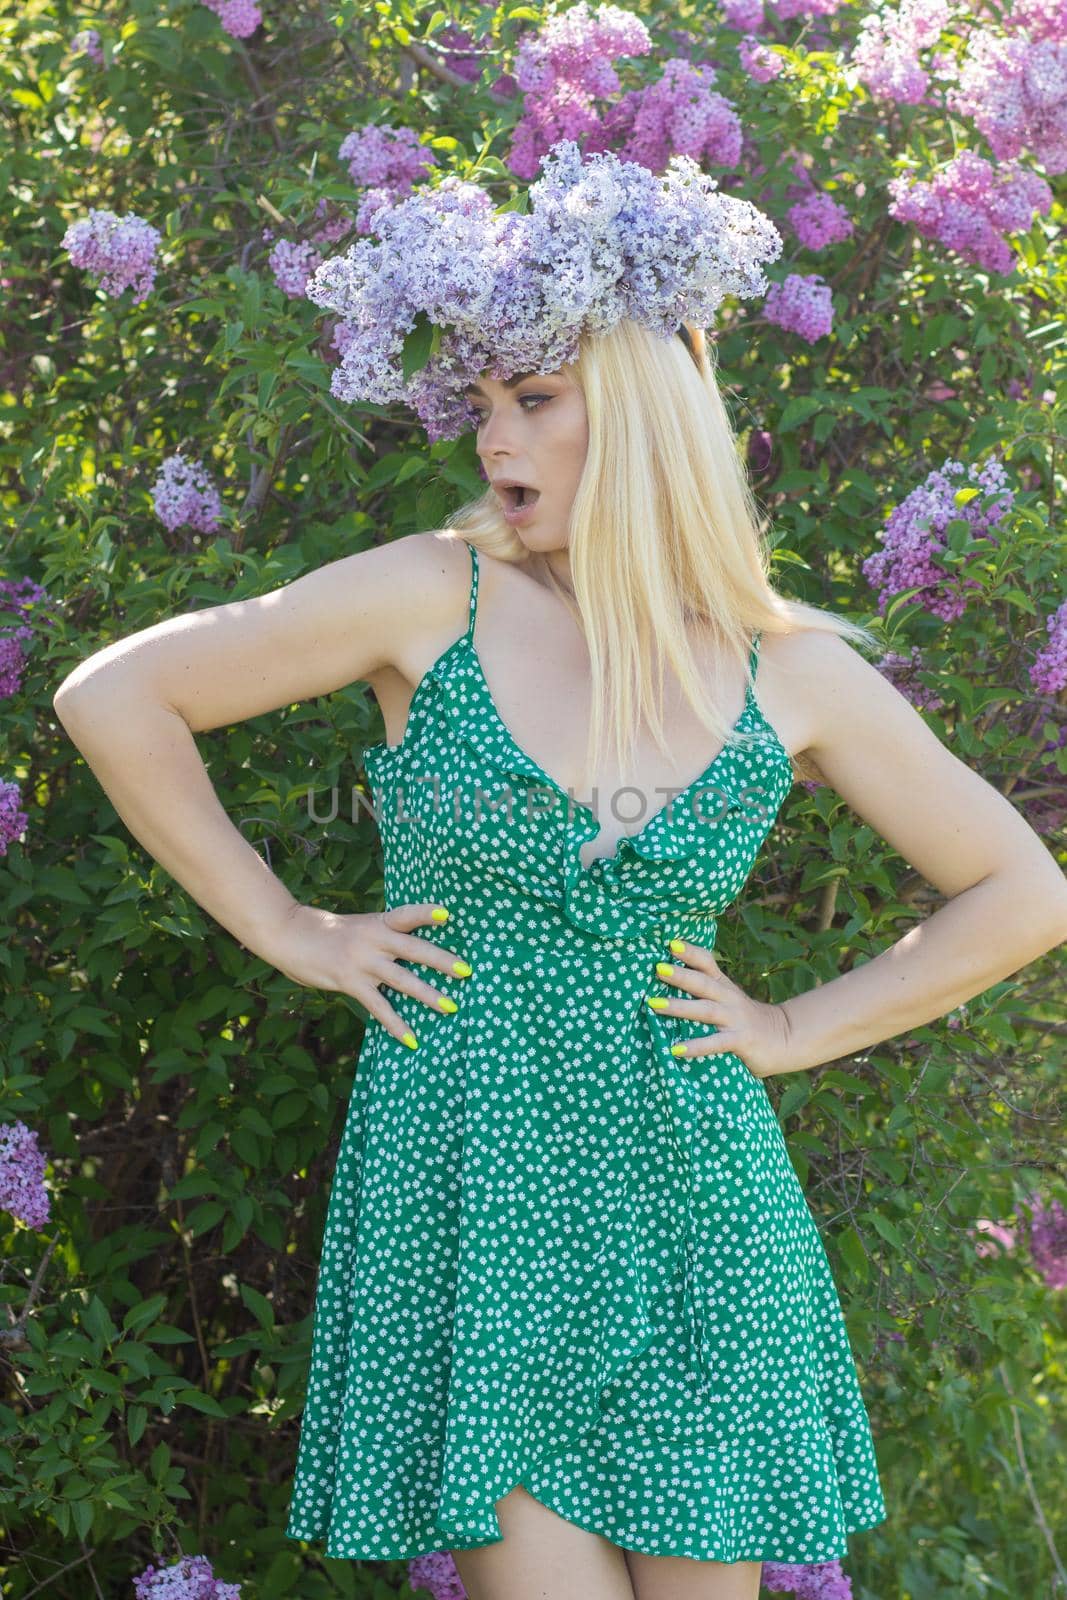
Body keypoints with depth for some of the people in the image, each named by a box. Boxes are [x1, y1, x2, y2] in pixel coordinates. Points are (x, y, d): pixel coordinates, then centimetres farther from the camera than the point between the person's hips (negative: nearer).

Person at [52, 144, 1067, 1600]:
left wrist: (795, 1031, 3)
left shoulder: (790, 672, 1)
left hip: (692, 1204, 2)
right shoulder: (432, 595, -4)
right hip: (463, 1192, -2)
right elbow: (112, 697, -1)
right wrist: (287, 929, -1)